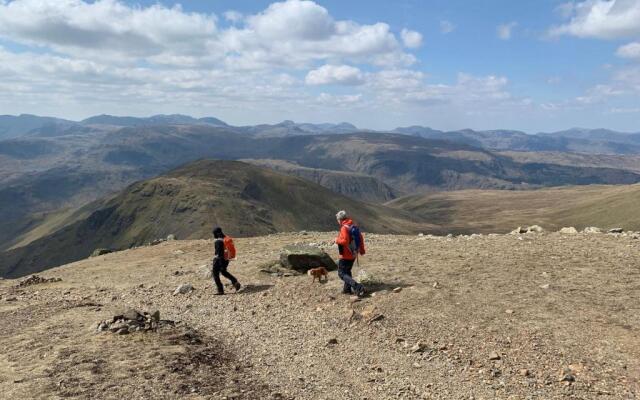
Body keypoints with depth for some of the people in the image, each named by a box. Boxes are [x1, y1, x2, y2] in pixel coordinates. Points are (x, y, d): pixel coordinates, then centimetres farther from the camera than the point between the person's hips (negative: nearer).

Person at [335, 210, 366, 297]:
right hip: (354, 254, 9)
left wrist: (337, 240, -10)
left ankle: (357, 287, -18)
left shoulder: (344, 228, -20)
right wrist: (362, 250, 26)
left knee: (342, 273, -4)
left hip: (346, 255, -9)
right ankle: (347, 289, 29)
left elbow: (345, 241, -30)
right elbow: (360, 238, 14)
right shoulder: (354, 226, 6)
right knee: (347, 271, 24)